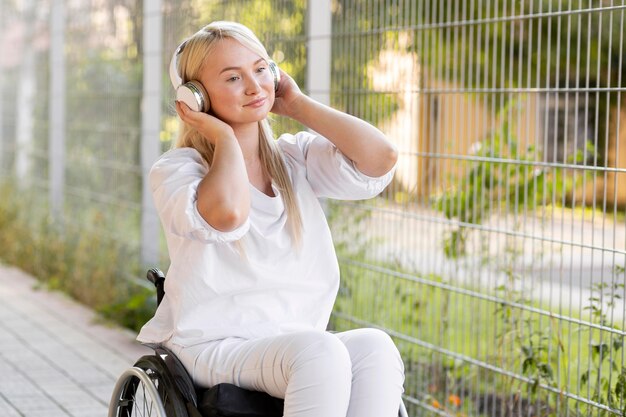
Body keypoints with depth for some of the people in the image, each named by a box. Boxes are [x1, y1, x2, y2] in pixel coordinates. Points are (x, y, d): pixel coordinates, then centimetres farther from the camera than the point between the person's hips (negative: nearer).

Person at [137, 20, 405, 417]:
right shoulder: (176, 170, 0)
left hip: (298, 347, 5)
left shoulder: (296, 159, 13)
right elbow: (228, 214, -25)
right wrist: (223, 135, -6)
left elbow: (381, 158, -6)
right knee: (321, 351, -34)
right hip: (213, 350, -4)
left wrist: (298, 104, 4)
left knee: (375, 347, -28)